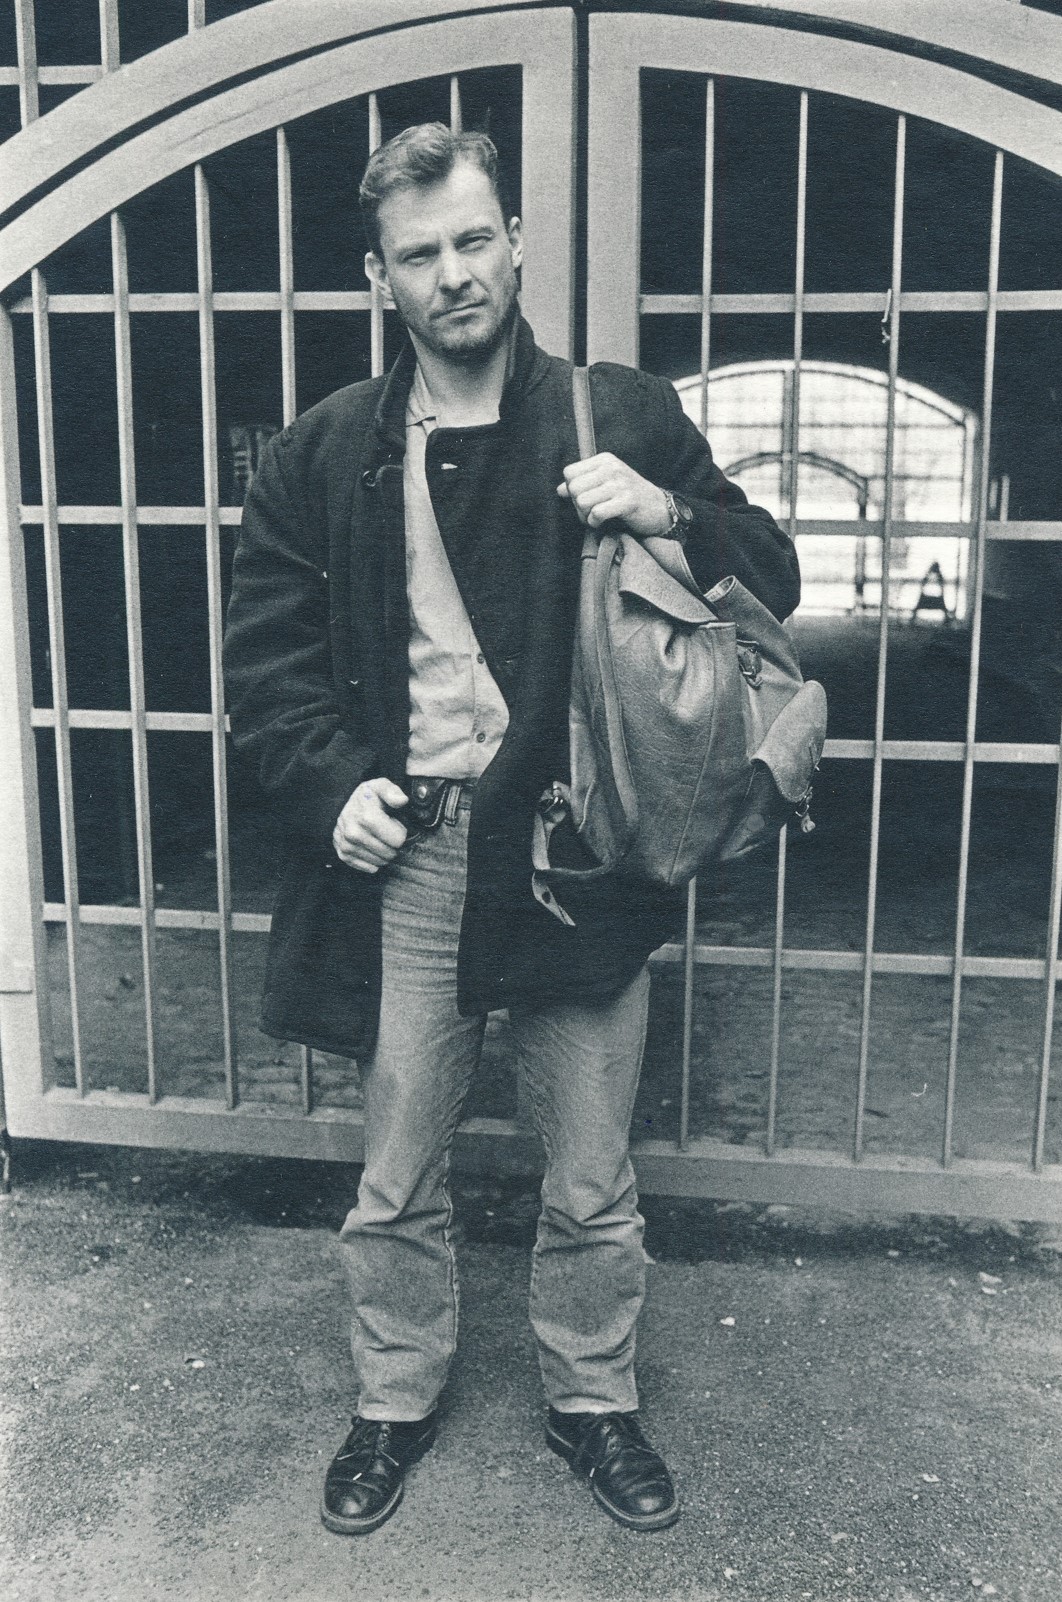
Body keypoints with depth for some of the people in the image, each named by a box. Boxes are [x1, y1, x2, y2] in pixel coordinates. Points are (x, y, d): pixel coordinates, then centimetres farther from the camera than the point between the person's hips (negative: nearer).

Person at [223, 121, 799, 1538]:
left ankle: (593, 1402, 38)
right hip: (403, 852, 1)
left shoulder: (624, 416, 3)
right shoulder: (324, 452, 7)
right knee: (396, 1184, 14)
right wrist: (334, 781, -6)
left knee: (592, 1188, 12)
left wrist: (673, 513, -15)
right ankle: (396, 1403, 39)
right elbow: (265, 647, 10)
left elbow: (773, 584, 6)